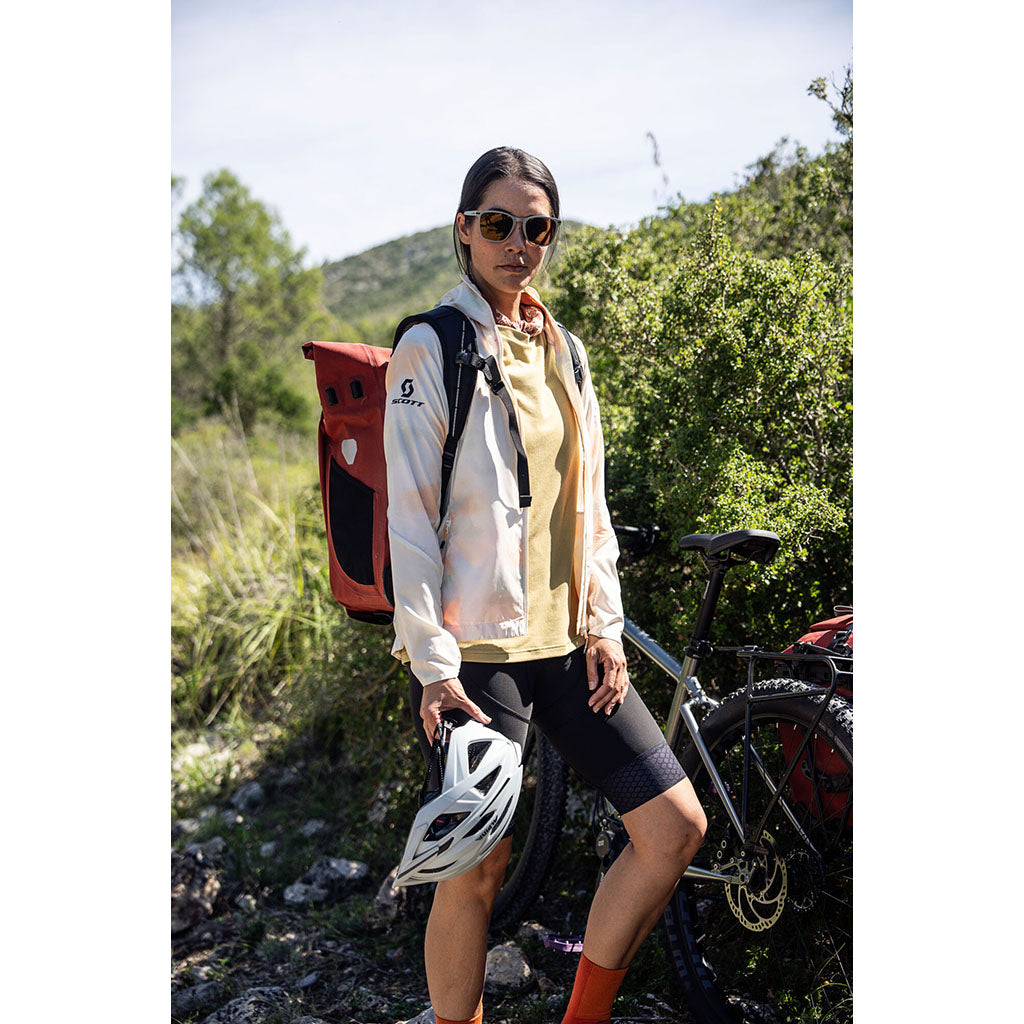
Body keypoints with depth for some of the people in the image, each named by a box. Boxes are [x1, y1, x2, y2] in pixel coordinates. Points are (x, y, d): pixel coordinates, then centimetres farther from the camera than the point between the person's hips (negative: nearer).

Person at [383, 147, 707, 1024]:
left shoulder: (563, 350, 14)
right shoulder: (433, 346, -4)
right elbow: (409, 513, -9)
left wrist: (604, 624, 6)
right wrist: (432, 663, -15)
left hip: (566, 644, 6)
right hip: (476, 651, -6)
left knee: (678, 826, 3)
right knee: (479, 869, 0)